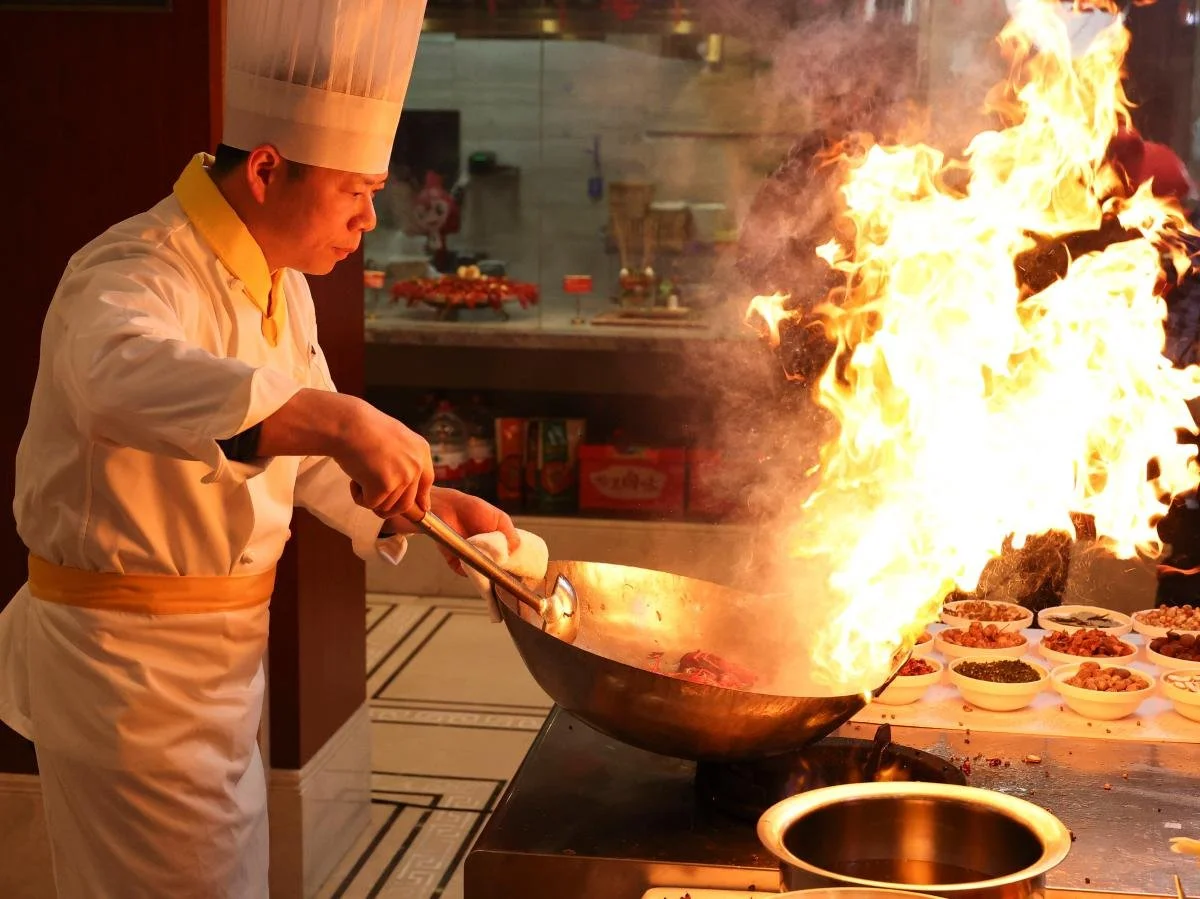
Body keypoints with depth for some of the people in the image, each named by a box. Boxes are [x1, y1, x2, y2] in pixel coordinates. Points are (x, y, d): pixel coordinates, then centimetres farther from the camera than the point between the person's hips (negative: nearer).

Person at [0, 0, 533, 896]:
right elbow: (128, 377, -48)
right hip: (129, 659, -9)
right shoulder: (135, 276, -24)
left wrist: (428, 501, 1)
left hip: (220, 654, 9)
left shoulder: (281, 285, 7)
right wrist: (337, 420, -60)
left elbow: (299, 444, 17)